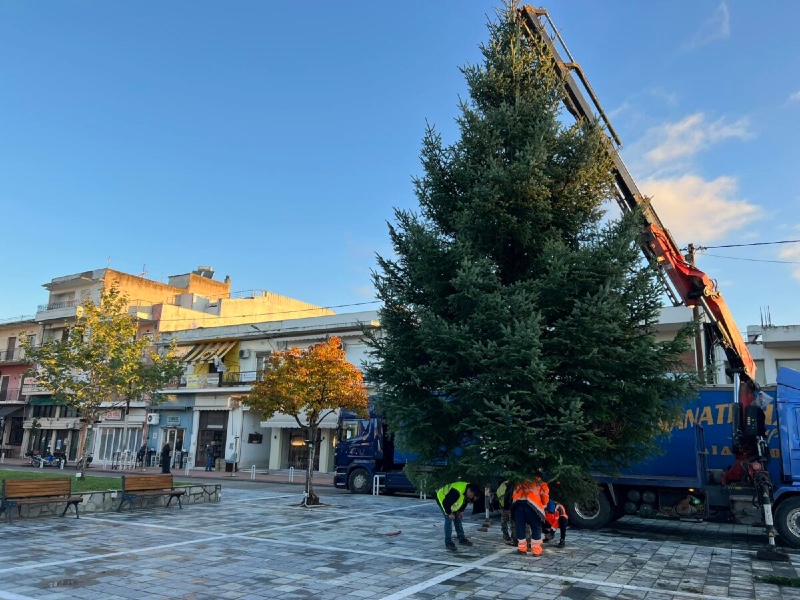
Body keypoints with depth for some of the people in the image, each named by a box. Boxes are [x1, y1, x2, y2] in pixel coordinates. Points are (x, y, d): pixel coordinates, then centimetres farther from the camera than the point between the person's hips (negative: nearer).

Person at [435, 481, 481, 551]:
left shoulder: (469, 493, -13)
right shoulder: (456, 492, -41)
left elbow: (465, 501, 8)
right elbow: (446, 503, -33)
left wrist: (461, 511, 0)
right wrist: (449, 513, -23)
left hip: (452, 501, 8)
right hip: (442, 498, -8)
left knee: (457, 519, 9)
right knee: (449, 520, -15)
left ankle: (462, 539, 20)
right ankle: (448, 542, -8)